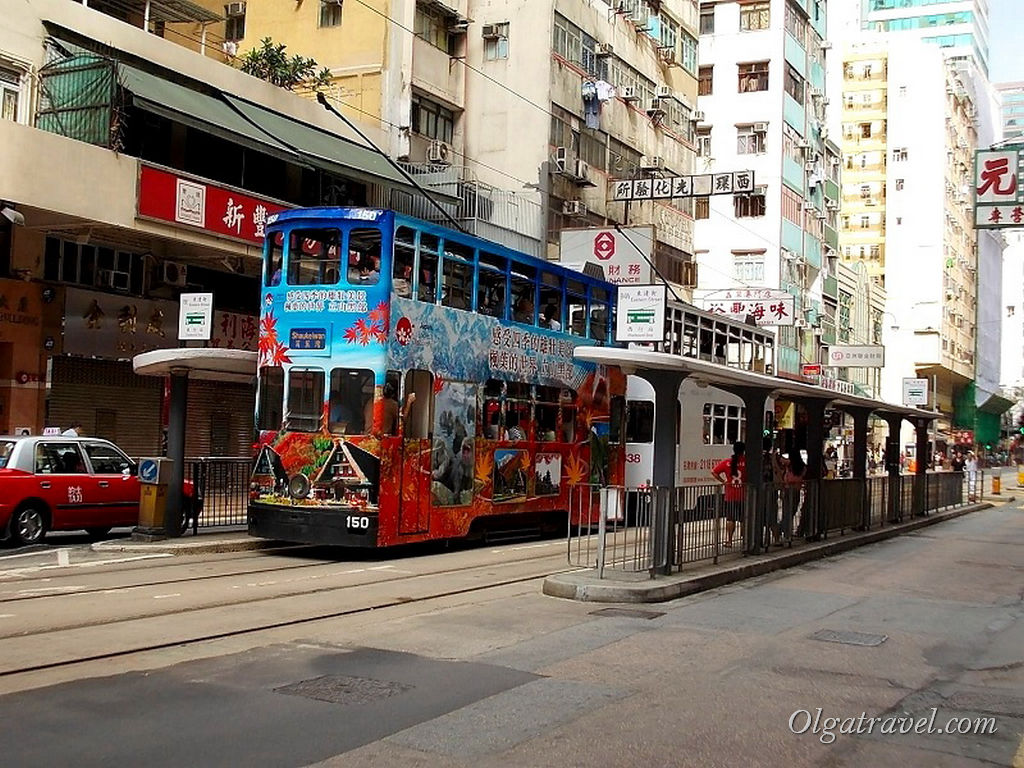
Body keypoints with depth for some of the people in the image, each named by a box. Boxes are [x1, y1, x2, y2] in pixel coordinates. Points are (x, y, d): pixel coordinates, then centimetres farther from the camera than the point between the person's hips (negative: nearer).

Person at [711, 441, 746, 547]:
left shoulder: (727, 462, -1)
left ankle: (729, 541, 6)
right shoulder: (746, 462, -7)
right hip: (743, 496, -2)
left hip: (730, 496, 2)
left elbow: (714, 472, -5)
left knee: (731, 519, 9)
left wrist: (723, 481, -1)